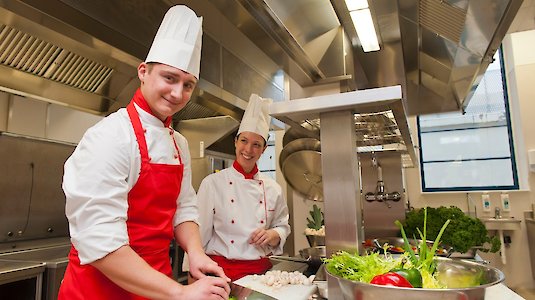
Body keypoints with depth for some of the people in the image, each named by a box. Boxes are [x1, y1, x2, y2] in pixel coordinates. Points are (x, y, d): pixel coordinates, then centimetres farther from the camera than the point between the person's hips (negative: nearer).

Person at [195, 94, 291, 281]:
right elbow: (199, 235, -6)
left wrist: (273, 235, -8)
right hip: (222, 271, -3)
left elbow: (283, 226, 13)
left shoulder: (273, 189, 2)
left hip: (261, 270, 3)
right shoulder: (212, 183, -8)